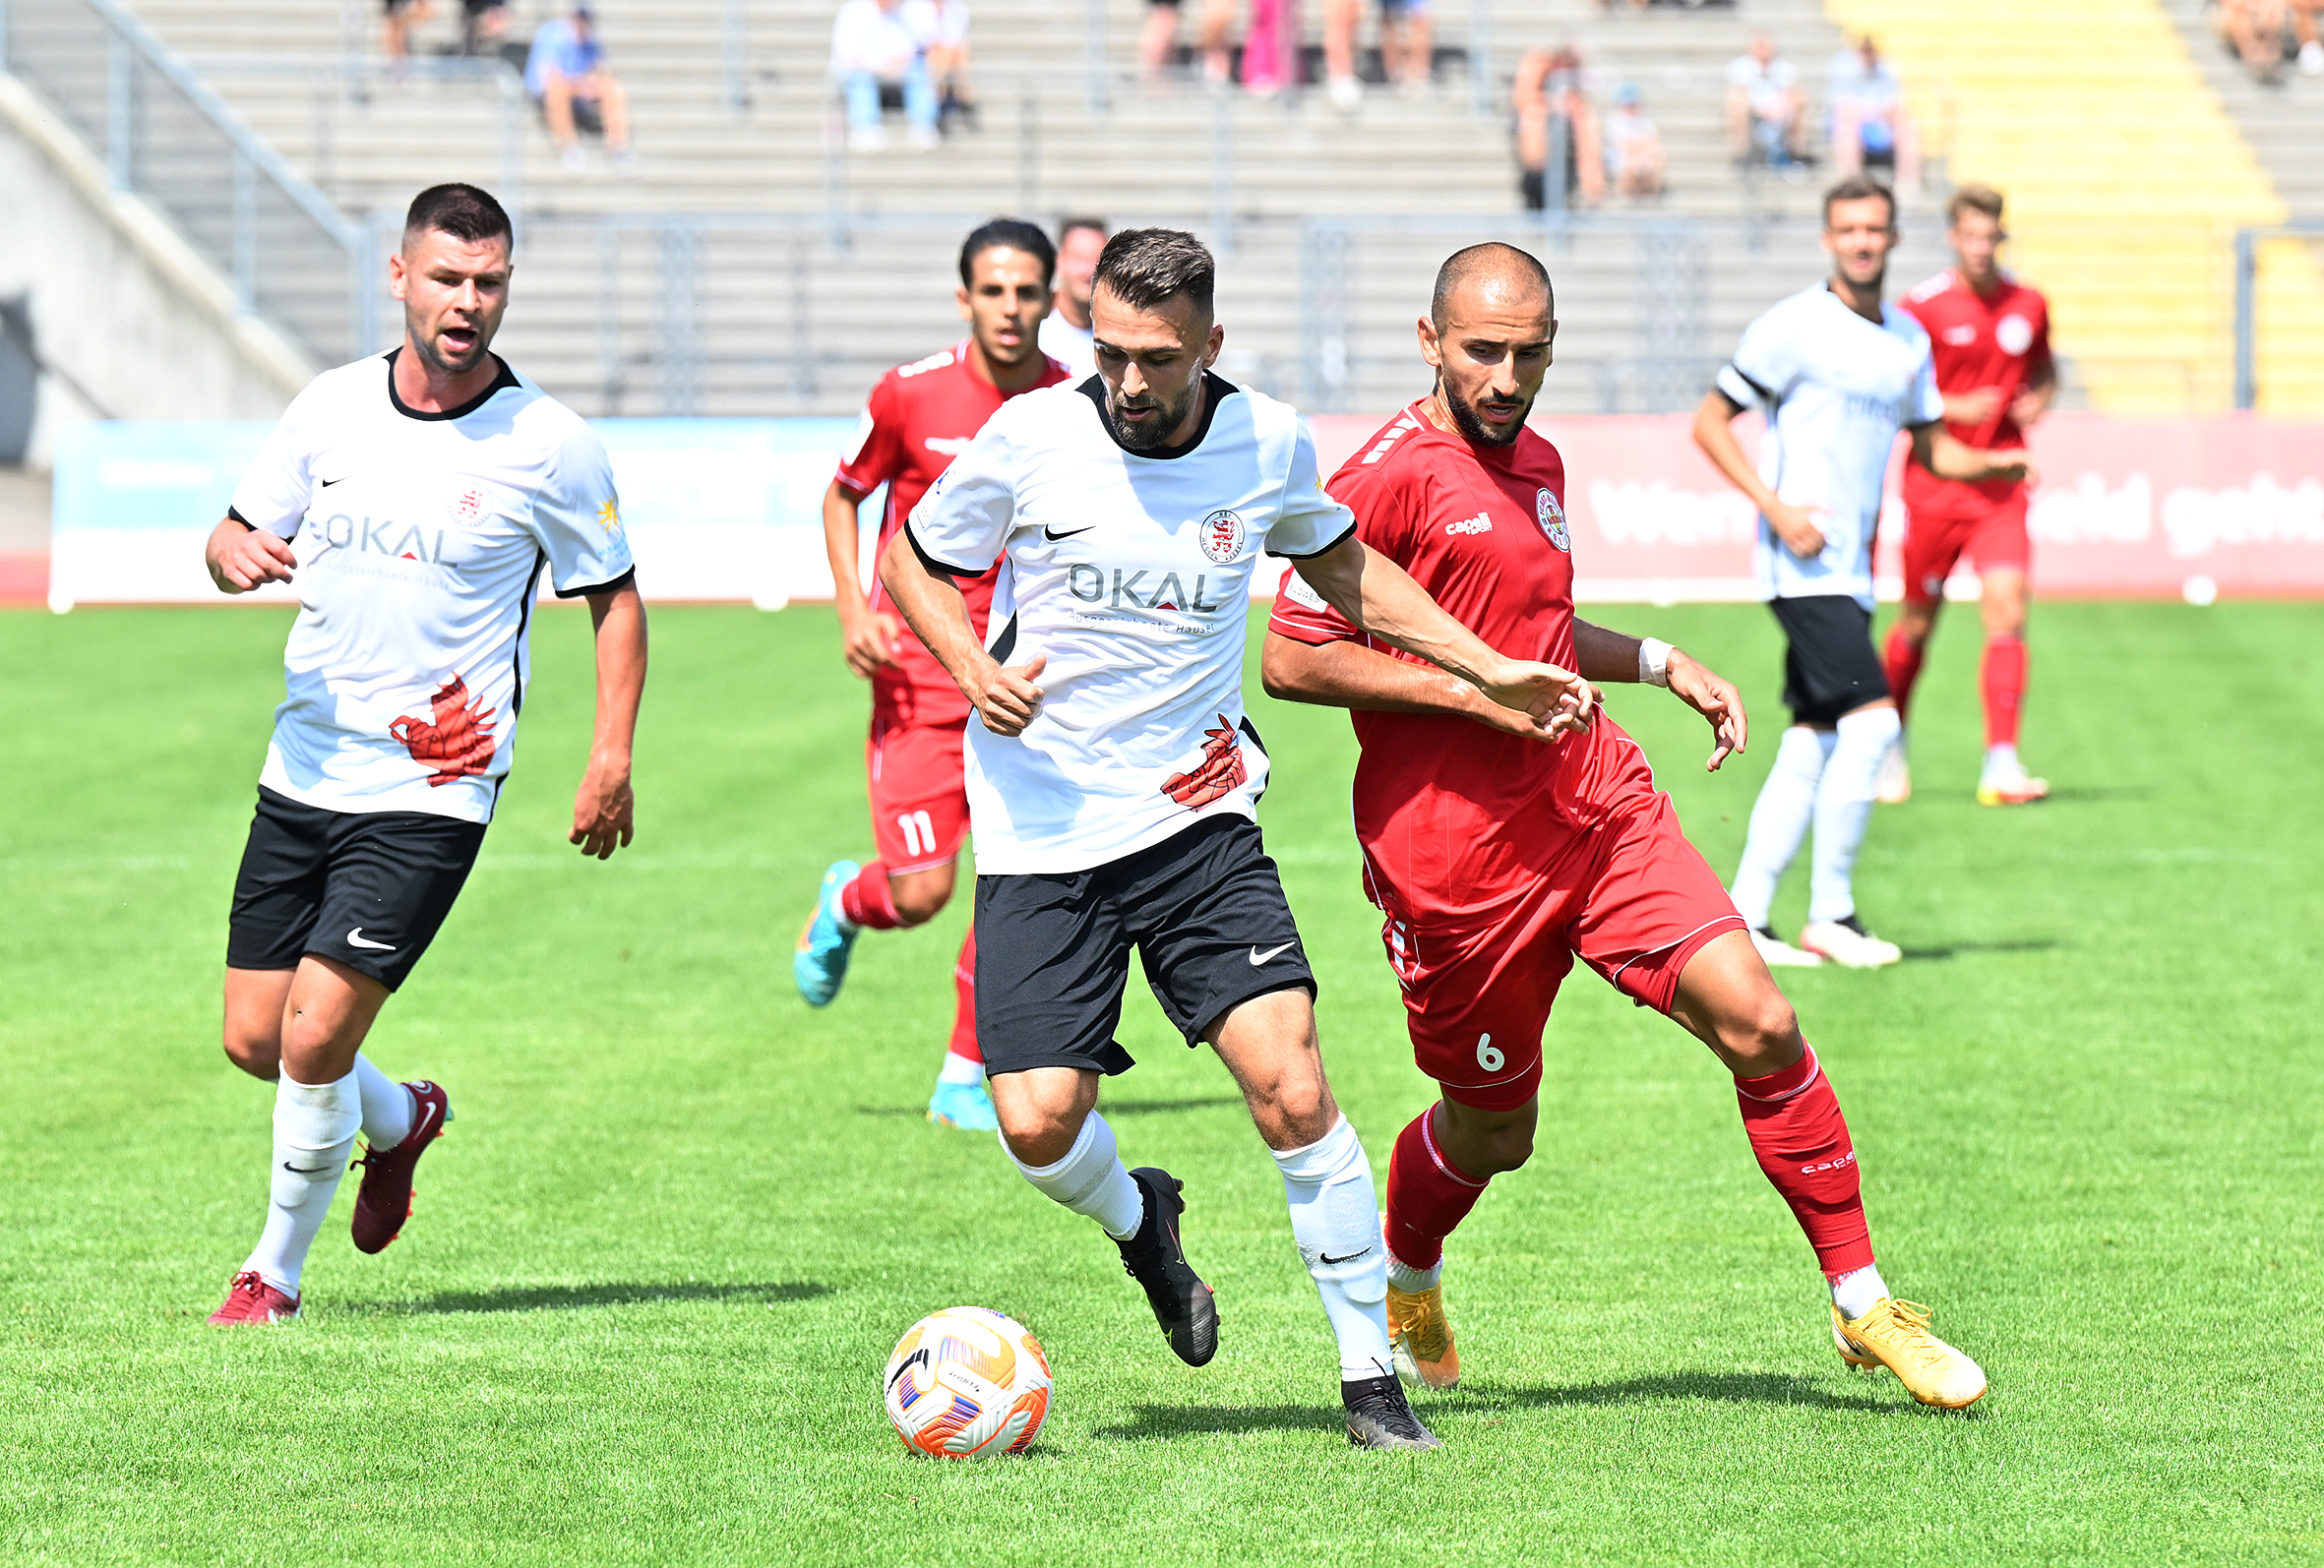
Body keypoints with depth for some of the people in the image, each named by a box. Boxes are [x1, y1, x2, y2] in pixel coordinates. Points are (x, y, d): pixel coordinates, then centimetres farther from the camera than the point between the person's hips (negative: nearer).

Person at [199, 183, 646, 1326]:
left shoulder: (549, 447, -8)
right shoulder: (332, 407, 2)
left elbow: (615, 599, 3)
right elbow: (236, 540, 12)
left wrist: (612, 758, -7)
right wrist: (237, 554, -14)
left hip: (430, 791, -5)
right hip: (302, 772, 5)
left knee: (315, 1036, -14)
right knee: (254, 1040, 7)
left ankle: (276, 1271, 7)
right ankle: (398, 1119, 39)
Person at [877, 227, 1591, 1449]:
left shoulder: (1267, 444, -3)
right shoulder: (1031, 438, -10)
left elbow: (1341, 568, 18)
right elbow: (910, 559, 6)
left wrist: (1492, 671, 12)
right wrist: (972, 669, -13)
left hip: (1196, 819, 1)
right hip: (1041, 833, -1)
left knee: (1291, 1088, -14)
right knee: (1039, 1126, -10)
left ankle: (1371, 1379, -1)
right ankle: (1139, 1221, 27)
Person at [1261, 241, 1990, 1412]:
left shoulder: (1538, 465, 15)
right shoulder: (1389, 478, -12)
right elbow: (1291, 659, -16)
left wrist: (1663, 664, 18)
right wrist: (1475, 690, -19)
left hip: (1599, 805, 6)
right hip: (1456, 855, -6)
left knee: (1759, 1025, -9)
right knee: (1491, 1134, 7)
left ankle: (1864, 1308, 0)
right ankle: (1404, 1295, 41)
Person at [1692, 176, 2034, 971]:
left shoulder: (1908, 339, 14)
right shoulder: (1793, 327, -8)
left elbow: (1929, 446, 24)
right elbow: (1709, 422, -6)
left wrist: (1992, 463, 2)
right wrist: (1774, 507, -16)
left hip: (1852, 570, 8)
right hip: (1804, 567, -8)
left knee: (1812, 746, 6)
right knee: (1871, 719, -16)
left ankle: (1745, 918, 10)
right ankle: (1830, 913, -10)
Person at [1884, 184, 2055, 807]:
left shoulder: (2028, 306, 4)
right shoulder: (1922, 307, -7)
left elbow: (2044, 369, 22)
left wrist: (2038, 400, -1)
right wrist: (1949, 408, -18)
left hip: (2000, 485, 2)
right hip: (1933, 481, -2)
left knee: (2007, 611, -13)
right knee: (1918, 622, 7)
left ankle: (2001, 763, -15)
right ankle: (1892, 744, 32)